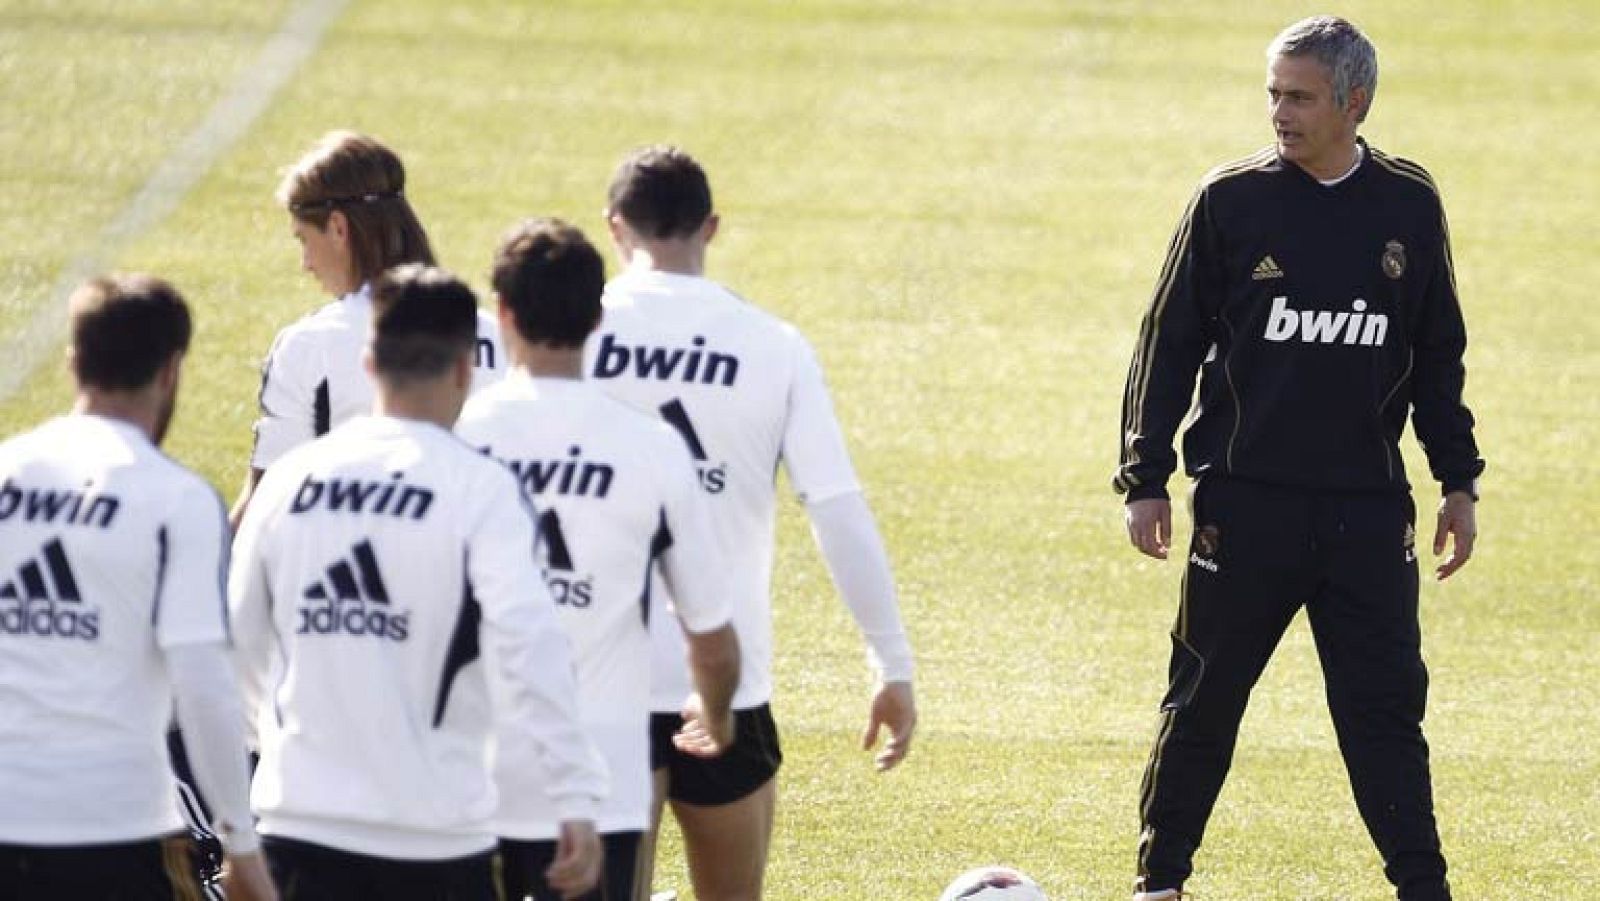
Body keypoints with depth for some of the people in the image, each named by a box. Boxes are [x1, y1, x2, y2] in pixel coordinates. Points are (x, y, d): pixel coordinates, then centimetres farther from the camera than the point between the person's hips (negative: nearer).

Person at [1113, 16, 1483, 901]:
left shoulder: (1409, 206, 4)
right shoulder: (1232, 200, -3)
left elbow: (1438, 356, 14)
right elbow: (1168, 346, 1)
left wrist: (1459, 481, 11)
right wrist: (1145, 480, -2)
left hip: (1368, 510, 1)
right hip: (1245, 503, -1)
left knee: (1386, 706, -1)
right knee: (1203, 701, 6)